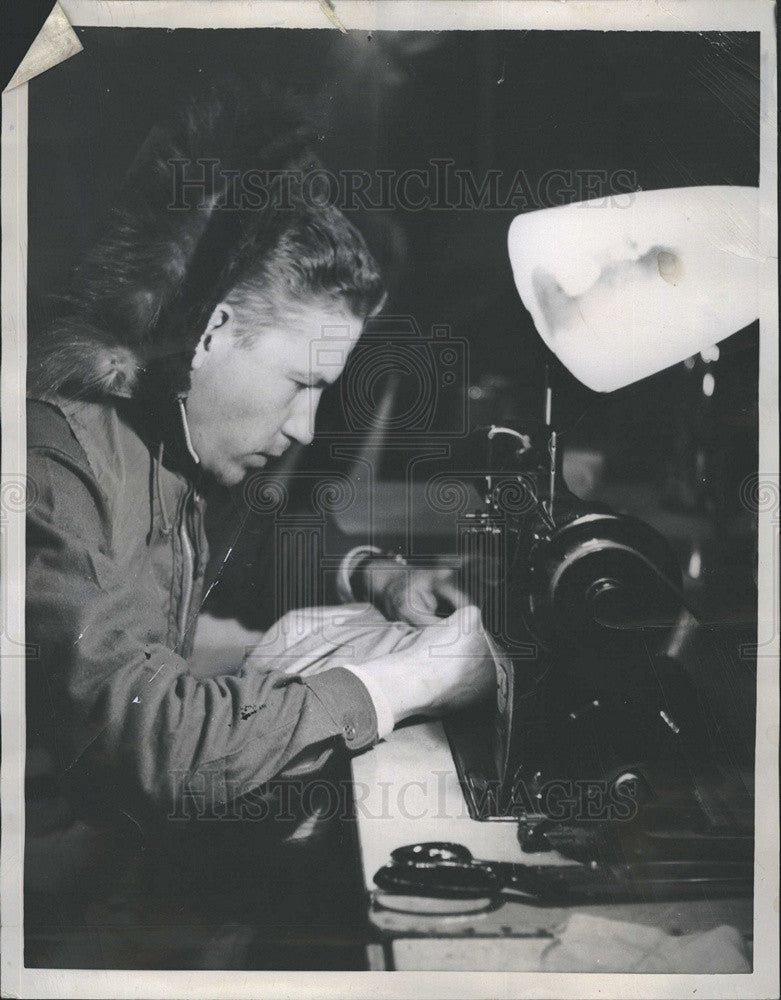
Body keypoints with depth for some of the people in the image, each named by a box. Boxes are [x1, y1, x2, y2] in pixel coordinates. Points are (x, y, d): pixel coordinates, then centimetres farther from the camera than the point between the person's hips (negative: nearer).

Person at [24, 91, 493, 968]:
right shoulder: (53, 454, -27)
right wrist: (405, 682, -24)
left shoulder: (153, 424, 2)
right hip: (57, 913, -8)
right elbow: (149, 733, -34)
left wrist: (371, 577, 6)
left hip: (132, 839, 8)